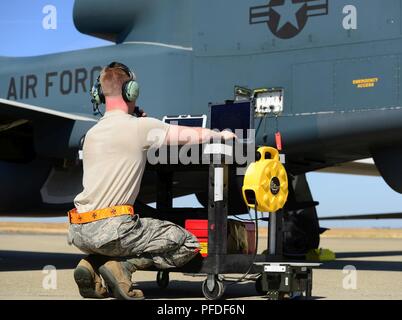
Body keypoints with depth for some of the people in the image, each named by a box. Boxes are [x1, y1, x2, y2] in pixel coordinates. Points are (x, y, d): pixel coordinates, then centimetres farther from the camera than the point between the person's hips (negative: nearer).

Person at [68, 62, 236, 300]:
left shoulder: (91, 133, 15)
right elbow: (196, 136, 1)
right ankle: (122, 266, -7)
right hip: (110, 227, -7)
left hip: (78, 232, 7)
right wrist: (223, 135, 21)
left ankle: (92, 264, 11)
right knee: (188, 244, 5)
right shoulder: (142, 126, -5)